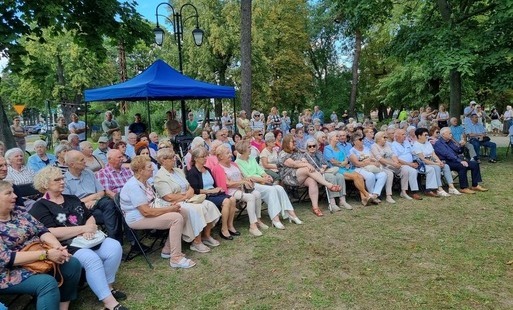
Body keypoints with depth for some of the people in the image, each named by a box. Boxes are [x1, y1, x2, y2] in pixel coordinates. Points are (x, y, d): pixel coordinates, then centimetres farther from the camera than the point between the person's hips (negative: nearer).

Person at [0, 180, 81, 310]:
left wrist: (58, 246, -17)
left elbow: (42, 230, 3)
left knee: (73, 264, -9)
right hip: (12, 273, -7)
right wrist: (46, 254, -26)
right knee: (47, 282, -30)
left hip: (40, 258, 7)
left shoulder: (19, 212, 5)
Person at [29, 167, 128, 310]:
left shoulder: (72, 199, 19)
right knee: (91, 259, -34)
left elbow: (90, 217, 16)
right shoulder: (39, 207, -2)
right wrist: (83, 229, -12)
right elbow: (52, 233, -15)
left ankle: (107, 287, -3)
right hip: (66, 246, -6)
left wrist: (89, 229, -8)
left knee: (114, 247, -20)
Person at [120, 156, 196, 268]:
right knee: (176, 218, -22)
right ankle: (176, 259, -17)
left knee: (178, 215, 1)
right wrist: (169, 209, -18)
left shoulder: (144, 183, 12)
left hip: (147, 214, 10)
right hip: (138, 219, -10)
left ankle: (167, 250, 8)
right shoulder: (134, 186, -21)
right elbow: (146, 211, -26)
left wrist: (170, 207, -5)